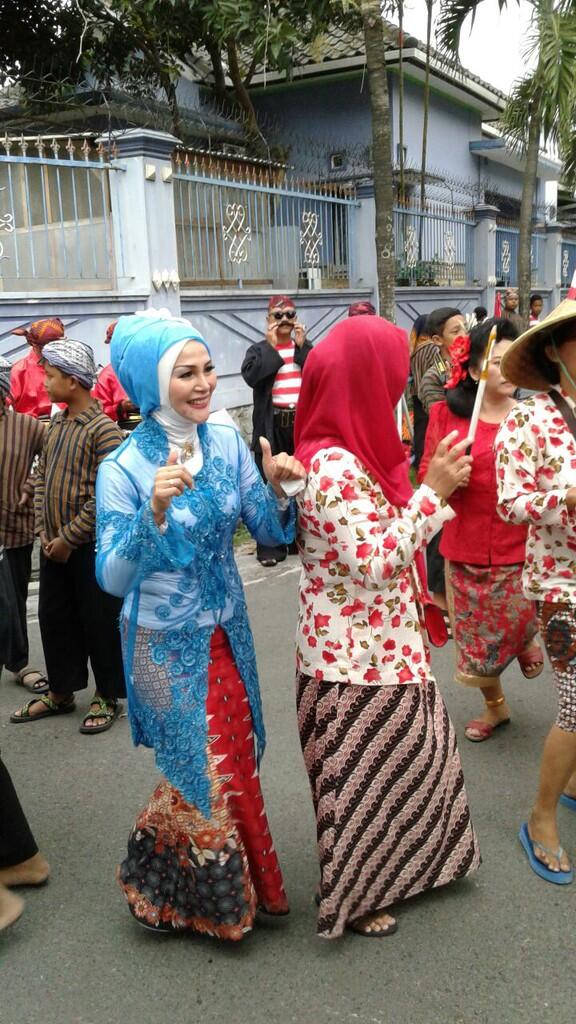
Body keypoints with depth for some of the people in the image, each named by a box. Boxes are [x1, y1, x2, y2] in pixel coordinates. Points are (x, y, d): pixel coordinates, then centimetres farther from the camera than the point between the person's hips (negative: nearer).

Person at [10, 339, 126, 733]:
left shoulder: (103, 429, -14)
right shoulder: (56, 424, 9)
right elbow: (42, 479, 13)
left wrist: (69, 538, -15)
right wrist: (44, 531, 1)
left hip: (90, 547, -7)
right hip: (54, 545, 7)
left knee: (99, 622, 5)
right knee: (55, 618, 15)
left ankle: (108, 697, 22)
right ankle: (61, 692, 32)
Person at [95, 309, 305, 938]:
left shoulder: (227, 443, -5)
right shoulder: (123, 469, -19)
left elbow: (272, 533, -1)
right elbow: (113, 580, -22)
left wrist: (278, 489, -22)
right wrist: (154, 512, -38)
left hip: (226, 631, 5)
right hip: (167, 644, -5)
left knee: (231, 760, 18)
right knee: (209, 772, 8)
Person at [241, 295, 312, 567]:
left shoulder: (306, 347, 13)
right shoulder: (259, 349, 6)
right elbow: (251, 375, -15)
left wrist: (300, 345, -5)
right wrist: (272, 346, -8)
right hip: (272, 426, -2)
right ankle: (270, 546, 4)